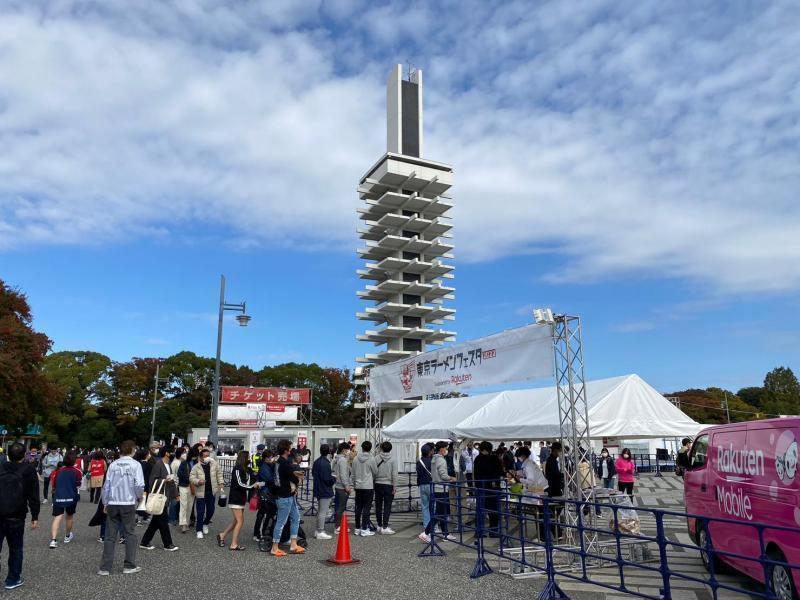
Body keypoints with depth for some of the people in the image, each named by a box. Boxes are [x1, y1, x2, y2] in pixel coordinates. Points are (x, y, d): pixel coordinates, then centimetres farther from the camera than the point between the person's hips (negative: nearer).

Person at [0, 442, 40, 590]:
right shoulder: (29, 471, -4)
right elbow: (33, 496, -4)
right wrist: (35, 517, 3)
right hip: (16, 516, -3)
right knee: (15, 548, 10)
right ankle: (13, 579, 15)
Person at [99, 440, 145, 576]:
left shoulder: (113, 465, 1)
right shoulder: (135, 464, -6)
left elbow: (106, 485, 1)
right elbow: (139, 485, -13)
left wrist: (105, 503, 13)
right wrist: (138, 497, 7)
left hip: (112, 504, 3)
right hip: (128, 503, -2)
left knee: (110, 536, 10)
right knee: (130, 534, 9)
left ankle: (105, 567, 12)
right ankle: (129, 566, 13)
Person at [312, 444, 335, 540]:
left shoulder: (316, 462, 8)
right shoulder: (326, 463, -21)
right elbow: (327, 479, -23)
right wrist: (334, 478, -3)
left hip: (318, 490, 9)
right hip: (325, 491, -9)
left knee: (320, 511, 19)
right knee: (323, 512, -2)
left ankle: (318, 530, 25)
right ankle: (320, 532, 4)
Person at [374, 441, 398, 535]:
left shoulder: (377, 458, -2)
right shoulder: (393, 459, -6)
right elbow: (394, 474, -8)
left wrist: (374, 483, 9)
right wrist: (395, 487, -3)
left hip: (378, 484, 3)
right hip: (388, 485, -2)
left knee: (378, 506, 12)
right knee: (387, 507, 0)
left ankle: (379, 526, 22)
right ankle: (385, 527, -3)